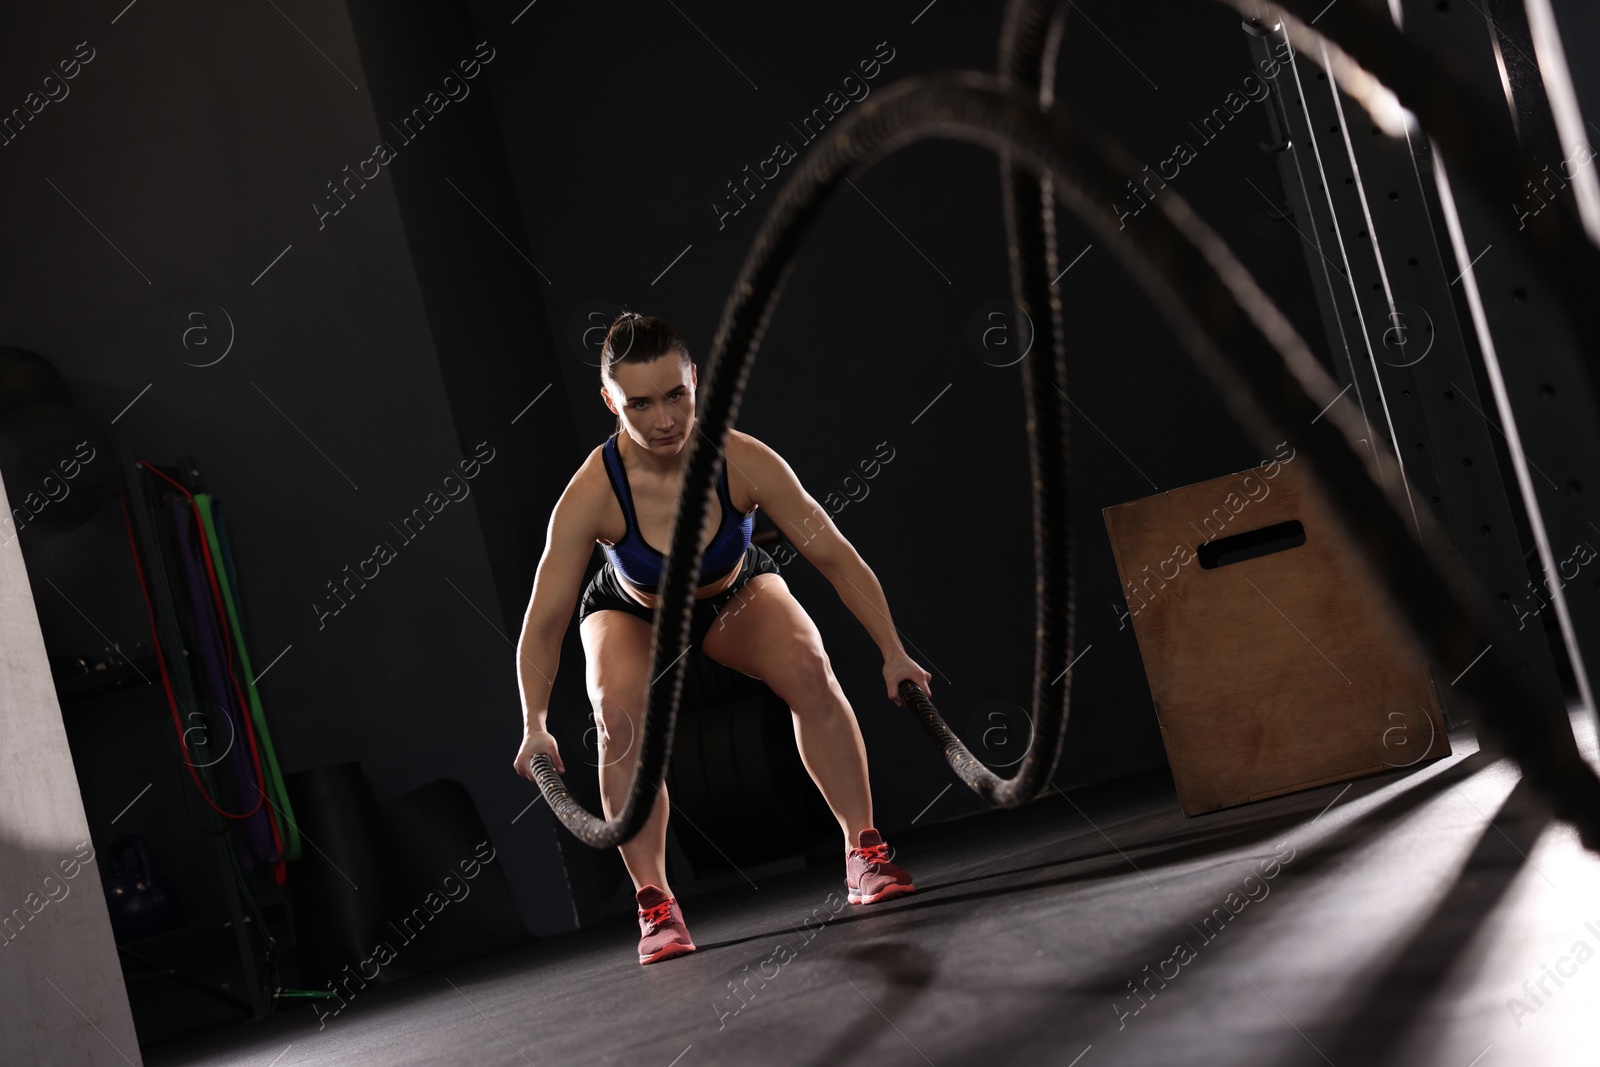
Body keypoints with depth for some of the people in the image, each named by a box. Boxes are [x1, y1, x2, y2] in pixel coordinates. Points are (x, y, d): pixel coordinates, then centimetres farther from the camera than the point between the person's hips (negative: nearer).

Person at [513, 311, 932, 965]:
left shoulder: (744, 462, -33)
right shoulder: (591, 494, -35)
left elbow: (834, 555, -24)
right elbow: (543, 623, -30)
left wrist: (893, 654, -23)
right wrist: (535, 726, -40)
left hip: (734, 597, 1)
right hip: (631, 615, -1)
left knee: (810, 667, -26)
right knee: (620, 713, -29)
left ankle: (865, 855, -14)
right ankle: (655, 905, -16)